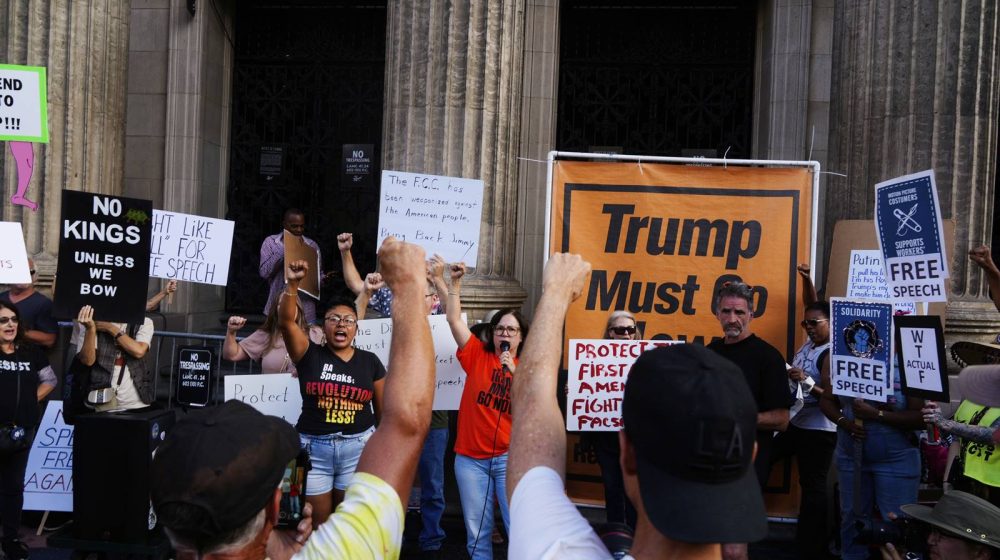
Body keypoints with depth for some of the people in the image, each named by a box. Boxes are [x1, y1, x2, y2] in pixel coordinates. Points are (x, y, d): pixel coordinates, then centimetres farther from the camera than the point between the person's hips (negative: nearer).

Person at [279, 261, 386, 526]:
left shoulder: (370, 362, 4)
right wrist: (293, 283, -27)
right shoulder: (310, 355, 1)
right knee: (317, 523, 9)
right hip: (313, 448, 0)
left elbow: (382, 408, 10)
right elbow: (286, 321, -14)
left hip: (358, 448, 1)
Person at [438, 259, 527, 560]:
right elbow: (454, 320, -2)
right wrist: (455, 282, -9)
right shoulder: (477, 355, 5)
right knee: (476, 533, 7)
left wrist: (515, 372, -16)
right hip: (470, 458, 1)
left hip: (509, 458, -1)